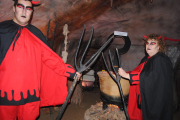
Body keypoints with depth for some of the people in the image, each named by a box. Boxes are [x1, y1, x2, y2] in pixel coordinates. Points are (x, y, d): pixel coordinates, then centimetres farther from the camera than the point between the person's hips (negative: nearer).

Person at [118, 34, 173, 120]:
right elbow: (140, 71, 19)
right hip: (146, 96, 8)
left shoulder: (161, 60, -18)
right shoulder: (147, 59, 9)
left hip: (156, 99, -8)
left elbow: (149, 77, -28)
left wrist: (126, 75, -28)